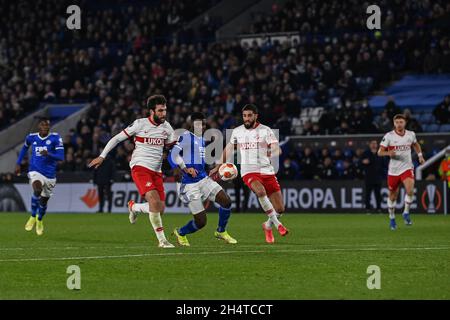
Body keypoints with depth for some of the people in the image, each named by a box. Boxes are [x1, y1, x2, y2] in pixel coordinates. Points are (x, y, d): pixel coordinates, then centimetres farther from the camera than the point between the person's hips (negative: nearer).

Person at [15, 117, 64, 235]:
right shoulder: (31, 137, -1)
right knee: (37, 190, -31)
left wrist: (48, 154, -34)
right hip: (35, 171, -1)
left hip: (50, 174, 1)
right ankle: (33, 217, -10)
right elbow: (25, 148, 22)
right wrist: (18, 163, 20)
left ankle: (40, 221, 45)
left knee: (44, 200, 13)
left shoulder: (55, 138, -10)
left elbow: (61, 157, -16)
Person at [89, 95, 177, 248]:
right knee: (154, 200, -25)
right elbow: (117, 138, 1)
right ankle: (162, 240, -19)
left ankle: (133, 207, 30)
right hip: (140, 167, -6)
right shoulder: (140, 124, -6)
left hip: (156, 171, 6)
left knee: (160, 209, -2)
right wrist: (102, 157, -1)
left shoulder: (166, 127, 8)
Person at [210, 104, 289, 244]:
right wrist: (218, 167, 27)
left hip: (267, 171, 0)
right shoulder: (237, 132, 8)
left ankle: (268, 226, 31)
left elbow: (277, 150, -10)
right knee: (260, 191, -35)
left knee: (280, 209, -2)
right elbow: (228, 149, 24)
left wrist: (272, 152, -33)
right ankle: (277, 224, -22)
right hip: (248, 171, 0)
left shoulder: (265, 131, -1)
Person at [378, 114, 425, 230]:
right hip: (393, 170, -1)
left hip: (407, 168, 1)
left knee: (410, 190, -23)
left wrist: (420, 155, 12)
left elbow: (415, 144, 25)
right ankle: (392, 218, 29)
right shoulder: (389, 136, -8)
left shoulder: (411, 134, 2)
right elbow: (380, 152, -8)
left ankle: (406, 213, -3)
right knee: (393, 196, 8)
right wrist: (388, 153, -28)